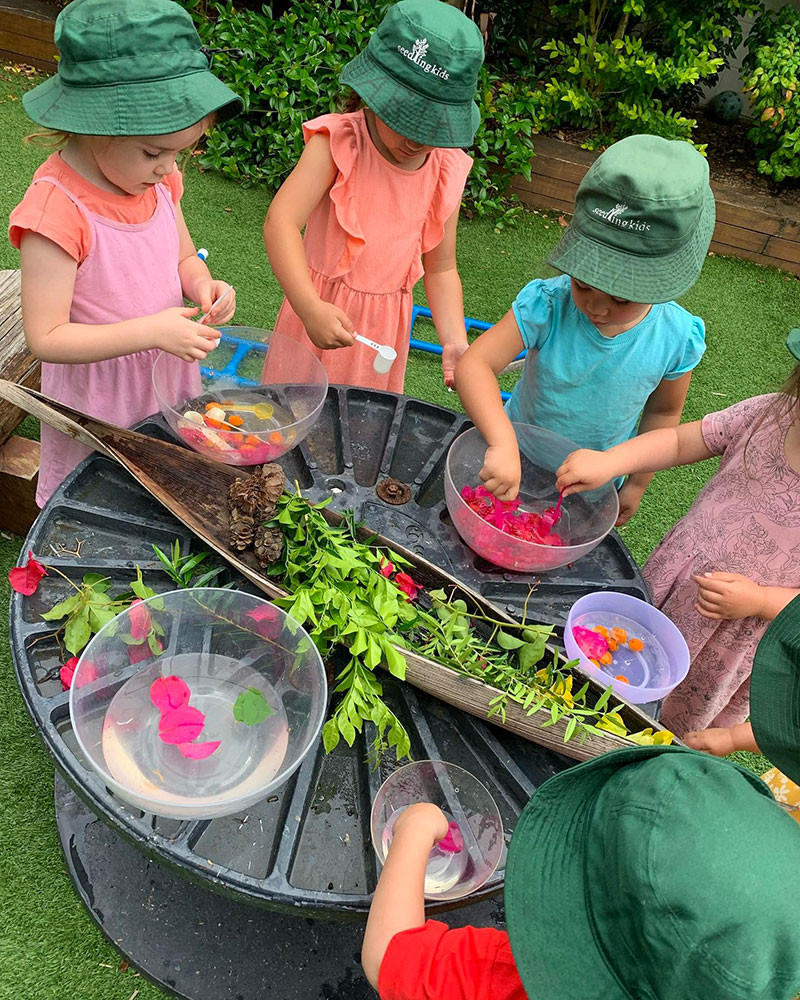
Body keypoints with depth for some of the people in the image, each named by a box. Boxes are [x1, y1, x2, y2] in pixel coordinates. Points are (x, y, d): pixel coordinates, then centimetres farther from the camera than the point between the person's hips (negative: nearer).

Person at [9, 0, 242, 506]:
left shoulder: (158, 178, -5)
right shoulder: (56, 210, -26)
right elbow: (46, 338, -25)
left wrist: (201, 284, -14)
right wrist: (150, 331, -32)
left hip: (169, 375, 6)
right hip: (97, 400, -6)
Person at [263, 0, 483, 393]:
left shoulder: (447, 172, -4)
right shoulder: (337, 143, -17)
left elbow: (440, 269, 4)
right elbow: (281, 222, -29)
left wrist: (454, 342, -10)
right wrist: (311, 308, -43)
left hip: (384, 323, 3)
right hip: (320, 312, -3)